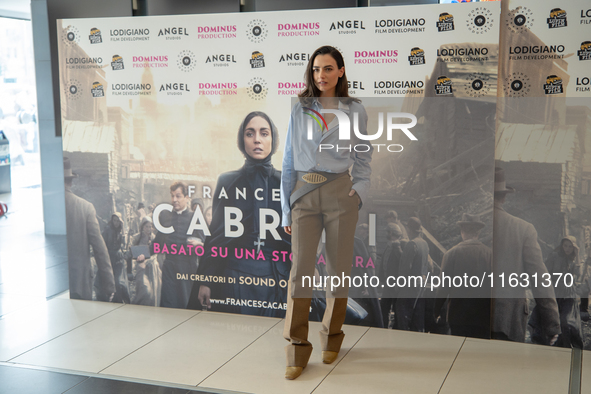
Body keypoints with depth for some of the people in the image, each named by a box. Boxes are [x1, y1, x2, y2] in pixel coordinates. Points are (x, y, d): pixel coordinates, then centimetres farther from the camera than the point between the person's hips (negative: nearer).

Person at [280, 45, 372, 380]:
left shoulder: (355, 111, 6)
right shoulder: (300, 110, 8)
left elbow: (363, 158, 11)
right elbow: (289, 160, 10)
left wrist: (360, 190, -6)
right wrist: (287, 208, 8)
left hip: (340, 193, 0)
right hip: (304, 194, 0)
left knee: (339, 268, 7)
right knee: (300, 269, -6)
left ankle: (332, 337, 26)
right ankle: (298, 348, 3)